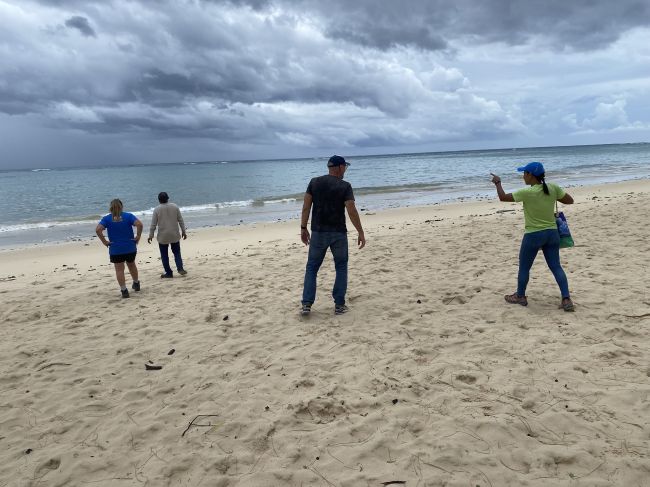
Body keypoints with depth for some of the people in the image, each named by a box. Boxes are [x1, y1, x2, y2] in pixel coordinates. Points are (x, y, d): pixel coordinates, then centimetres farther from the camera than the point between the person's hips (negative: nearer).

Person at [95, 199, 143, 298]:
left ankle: (124, 290, 2)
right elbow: (139, 224, -19)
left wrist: (104, 241, -8)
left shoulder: (107, 219, -2)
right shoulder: (128, 216, -3)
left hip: (115, 250, -1)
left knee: (119, 270, 5)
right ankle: (136, 284, 38)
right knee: (132, 265, 22)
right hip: (130, 248, 1)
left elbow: (98, 230, -16)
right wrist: (138, 237, -10)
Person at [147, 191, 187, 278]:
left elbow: (153, 224, -5)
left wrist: (151, 235, 3)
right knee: (177, 252, 14)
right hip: (175, 235, 2)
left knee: (164, 255, 8)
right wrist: (183, 231, 10)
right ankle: (180, 268, -4)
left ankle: (168, 273, 10)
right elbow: (181, 220, 3)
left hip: (163, 236, -2)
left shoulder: (157, 209, -6)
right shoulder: (175, 207, 0)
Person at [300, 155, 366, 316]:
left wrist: (303, 228, 8)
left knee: (312, 268, 12)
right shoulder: (344, 186, -7)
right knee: (341, 267, 14)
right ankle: (339, 305, 13)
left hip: (318, 232, 2)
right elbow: (352, 212, -11)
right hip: (338, 233, -2)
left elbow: (306, 206, 0)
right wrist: (361, 233, -4)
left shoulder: (314, 182, 2)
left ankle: (306, 304, 4)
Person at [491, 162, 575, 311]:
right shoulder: (553, 188, -3)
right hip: (552, 233, 5)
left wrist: (498, 183, 6)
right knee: (556, 266, 9)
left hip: (533, 235, -5)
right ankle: (566, 299, 3)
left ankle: (520, 296, 26)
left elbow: (503, 197, -9)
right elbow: (570, 200, 6)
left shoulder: (527, 192, -18)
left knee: (524, 267, 13)